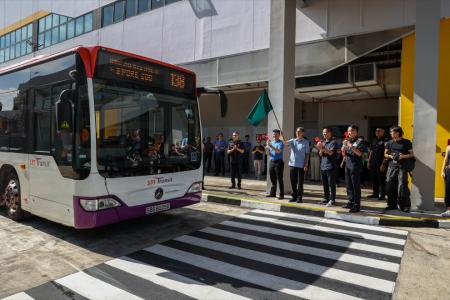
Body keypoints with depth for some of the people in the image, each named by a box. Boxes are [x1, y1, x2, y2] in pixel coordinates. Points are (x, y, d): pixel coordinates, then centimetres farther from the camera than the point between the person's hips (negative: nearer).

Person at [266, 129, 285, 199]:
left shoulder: (281, 143, -5)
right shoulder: (271, 142, 16)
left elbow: (278, 151, -22)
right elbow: (268, 154, 15)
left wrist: (270, 146, -28)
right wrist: (267, 149, -7)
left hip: (278, 162, -6)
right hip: (271, 162, 6)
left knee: (280, 179, -4)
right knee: (272, 179, 11)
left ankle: (281, 195, 1)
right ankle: (272, 193, 20)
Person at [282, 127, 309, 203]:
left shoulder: (306, 142, 0)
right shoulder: (292, 141, 7)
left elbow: (307, 154, -1)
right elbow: (286, 143, -12)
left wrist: (306, 165, -6)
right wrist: (283, 137, -32)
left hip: (301, 165, -3)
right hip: (292, 164, 3)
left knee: (300, 182, 1)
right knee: (293, 182, 9)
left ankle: (300, 197, 11)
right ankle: (294, 196, 20)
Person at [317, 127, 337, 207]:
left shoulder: (333, 142, -4)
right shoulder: (323, 142, 15)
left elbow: (331, 152, -14)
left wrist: (323, 148, -24)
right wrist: (320, 150, -6)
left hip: (330, 166, -7)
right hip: (323, 166, 7)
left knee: (331, 184, -4)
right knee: (325, 184, 12)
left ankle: (332, 200, 1)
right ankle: (326, 199, 21)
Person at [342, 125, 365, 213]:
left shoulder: (359, 141, -4)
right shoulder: (348, 141, 15)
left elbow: (359, 153, -14)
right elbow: (344, 154, 15)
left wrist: (351, 146, -20)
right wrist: (344, 146, -3)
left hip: (355, 166, -7)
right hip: (348, 165, 7)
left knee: (356, 186, -5)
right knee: (349, 186, 11)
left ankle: (357, 205, -2)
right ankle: (351, 202, 20)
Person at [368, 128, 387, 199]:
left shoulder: (384, 141, -7)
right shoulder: (374, 141, 15)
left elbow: (385, 153, -11)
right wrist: (369, 162, 14)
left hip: (380, 163, -7)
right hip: (373, 163, 7)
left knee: (381, 180, -2)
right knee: (374, 179, 12)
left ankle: (382, 195, 5)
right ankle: (375, 193, 22)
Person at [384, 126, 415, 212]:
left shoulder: (406, 142, 1)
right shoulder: (390, 143, 11)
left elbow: (412, 154, 4)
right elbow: (385, 154, 17)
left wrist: (403, 156, -14)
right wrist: (390, 156, -3)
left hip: (402, 167, -4)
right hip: (392, 166, 4)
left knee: (402, 186, -9)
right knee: (390, 186, 3)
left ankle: (405, 206, 2)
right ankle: (392, 204, 16)